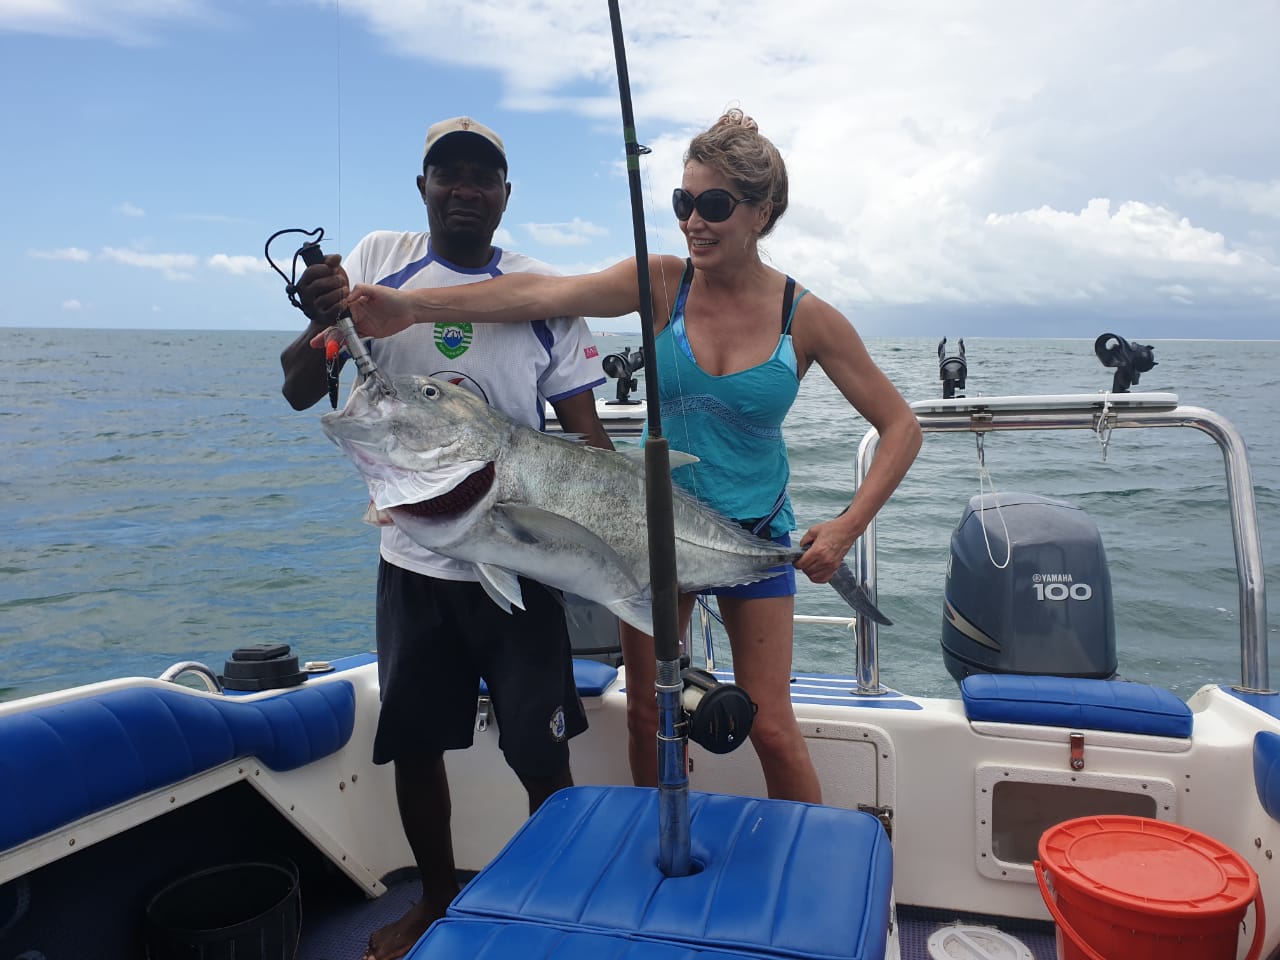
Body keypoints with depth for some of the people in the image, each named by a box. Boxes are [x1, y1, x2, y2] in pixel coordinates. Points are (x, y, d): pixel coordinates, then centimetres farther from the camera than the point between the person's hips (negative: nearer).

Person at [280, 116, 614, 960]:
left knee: (543, 756, 5)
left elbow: (584, 428, -2)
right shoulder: (378, 262, -1)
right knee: (413, 744, 16)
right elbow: (300, 392, -3)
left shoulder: (545, 292, -4)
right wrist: (324, 322, -24)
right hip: (411, 556, 3)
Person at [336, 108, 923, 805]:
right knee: (647, 713, 11)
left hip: (755, 534, -2)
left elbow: (900, 426, -5)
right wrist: (413, 306, -37)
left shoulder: (807, 317, -10)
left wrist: (847, 527, -17)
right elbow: (544, 294, -24)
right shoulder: (663, 283, -9)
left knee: (771, 727, 2)